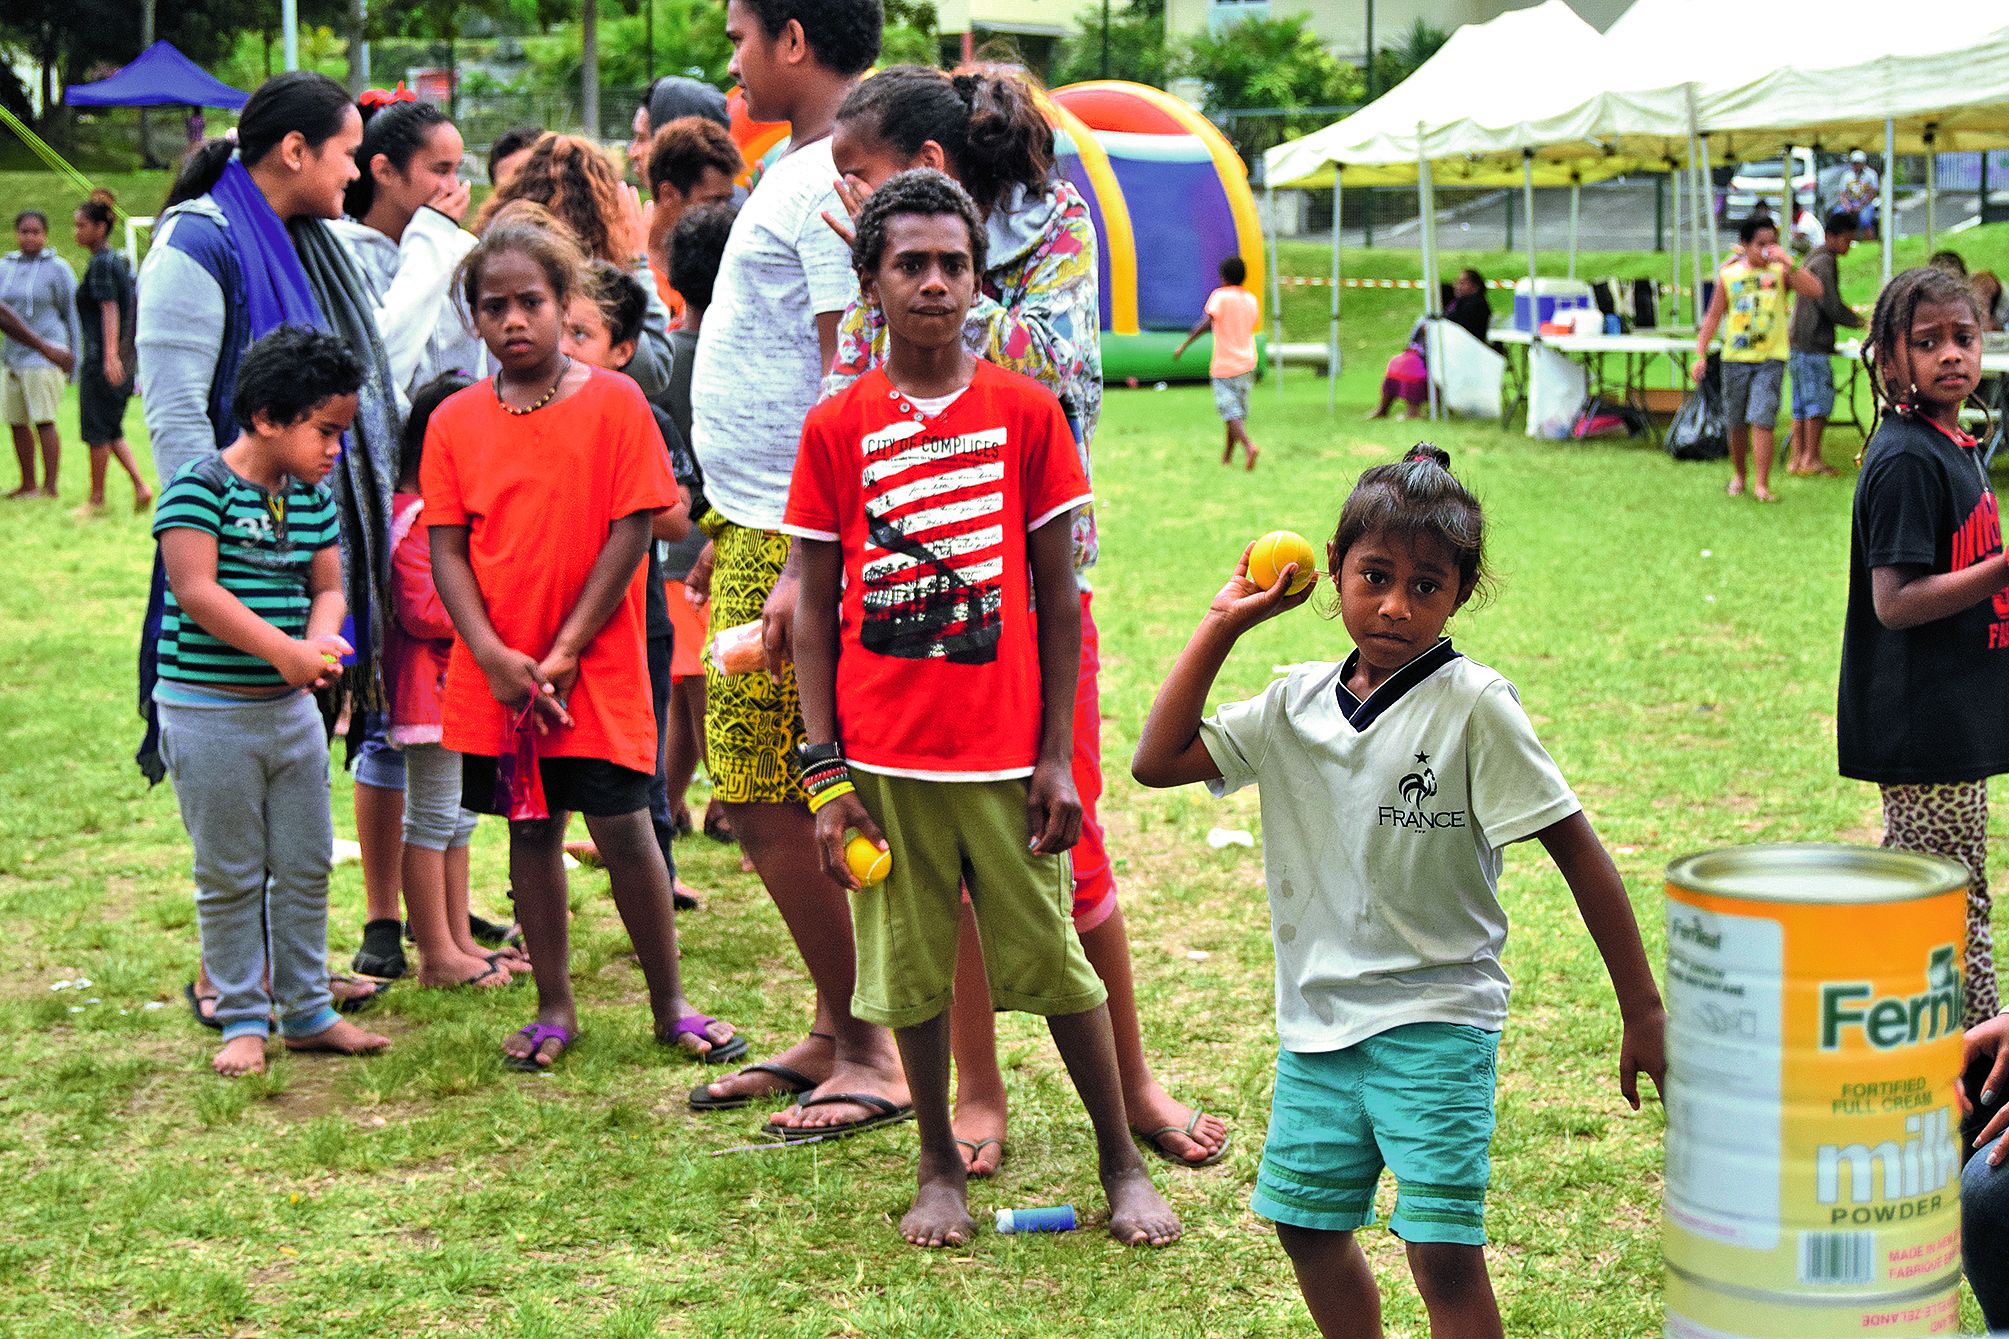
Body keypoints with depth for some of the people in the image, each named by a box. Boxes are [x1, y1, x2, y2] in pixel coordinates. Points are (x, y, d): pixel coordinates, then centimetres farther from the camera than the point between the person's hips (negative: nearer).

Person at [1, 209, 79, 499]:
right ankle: (27, 483, 16)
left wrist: (73, 356, 2)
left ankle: (50, 485, -6)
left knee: (43, 420, -9)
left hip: (44, 353, -5)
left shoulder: (57, 268, 0)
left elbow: (72, 313, 3)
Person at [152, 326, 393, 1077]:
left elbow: (328, 587, 8)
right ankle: (242, 1020, 15)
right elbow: (196, 592, -21)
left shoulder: (313, 497, 7)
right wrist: (286, 651, -23)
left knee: (306, 868, 11)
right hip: (208, 712, -7)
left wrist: (321, 643, -14)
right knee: (230, 876, 4)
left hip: (291, 707, 7)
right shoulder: (200, 487, -14)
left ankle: (307, 1012, 22)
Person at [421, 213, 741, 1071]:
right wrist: (493, 656, -13)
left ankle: (670, 1005, 13)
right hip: (495, 671, 3)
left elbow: (631, 533, -8)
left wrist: (564, 652, -12)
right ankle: (554, 1007, 22)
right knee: (530, 832, 11)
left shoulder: (614, 402, -5)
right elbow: (447, 550, 0)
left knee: (623, 831, -1)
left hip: (597, 668, -3)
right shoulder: (455, 421, 3)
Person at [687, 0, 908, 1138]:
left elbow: (850, 382, -22)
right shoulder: (806, 168, 16)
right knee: (767, 800, 13)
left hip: (793, 535, -10)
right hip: (759, 526, 10)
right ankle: (834, 1034, 23)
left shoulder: (831, 179, -16)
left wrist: (804, 566, -25)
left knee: (772, 807, -5)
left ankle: (872, 1053, 6)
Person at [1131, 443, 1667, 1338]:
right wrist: (1224, 623, -1)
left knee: (1444, 1252, -13)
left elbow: (1577, 852, -11)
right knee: (1306, 1221, 17)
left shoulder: (1472, 706, -13)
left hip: (1435, 1021, -6)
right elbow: (1159, 760, 2)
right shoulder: (1299, 704, 3)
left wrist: (1641, 1012, -12)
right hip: (1316, 1021, 6)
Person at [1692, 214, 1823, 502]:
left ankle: (1762, 484, -10)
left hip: (1770, 359, -2)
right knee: (1737, 423, 11)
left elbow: (1815, 291, -14)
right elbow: (1713, 316, 8)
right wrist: (1701, 354, 2)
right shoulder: (1729, 276, 4)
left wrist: (1788, 264, -20)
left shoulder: (1780, 272, 1)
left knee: (1762, 421, -12)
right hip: (1736, 358, 2)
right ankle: (1738, 475, 30)